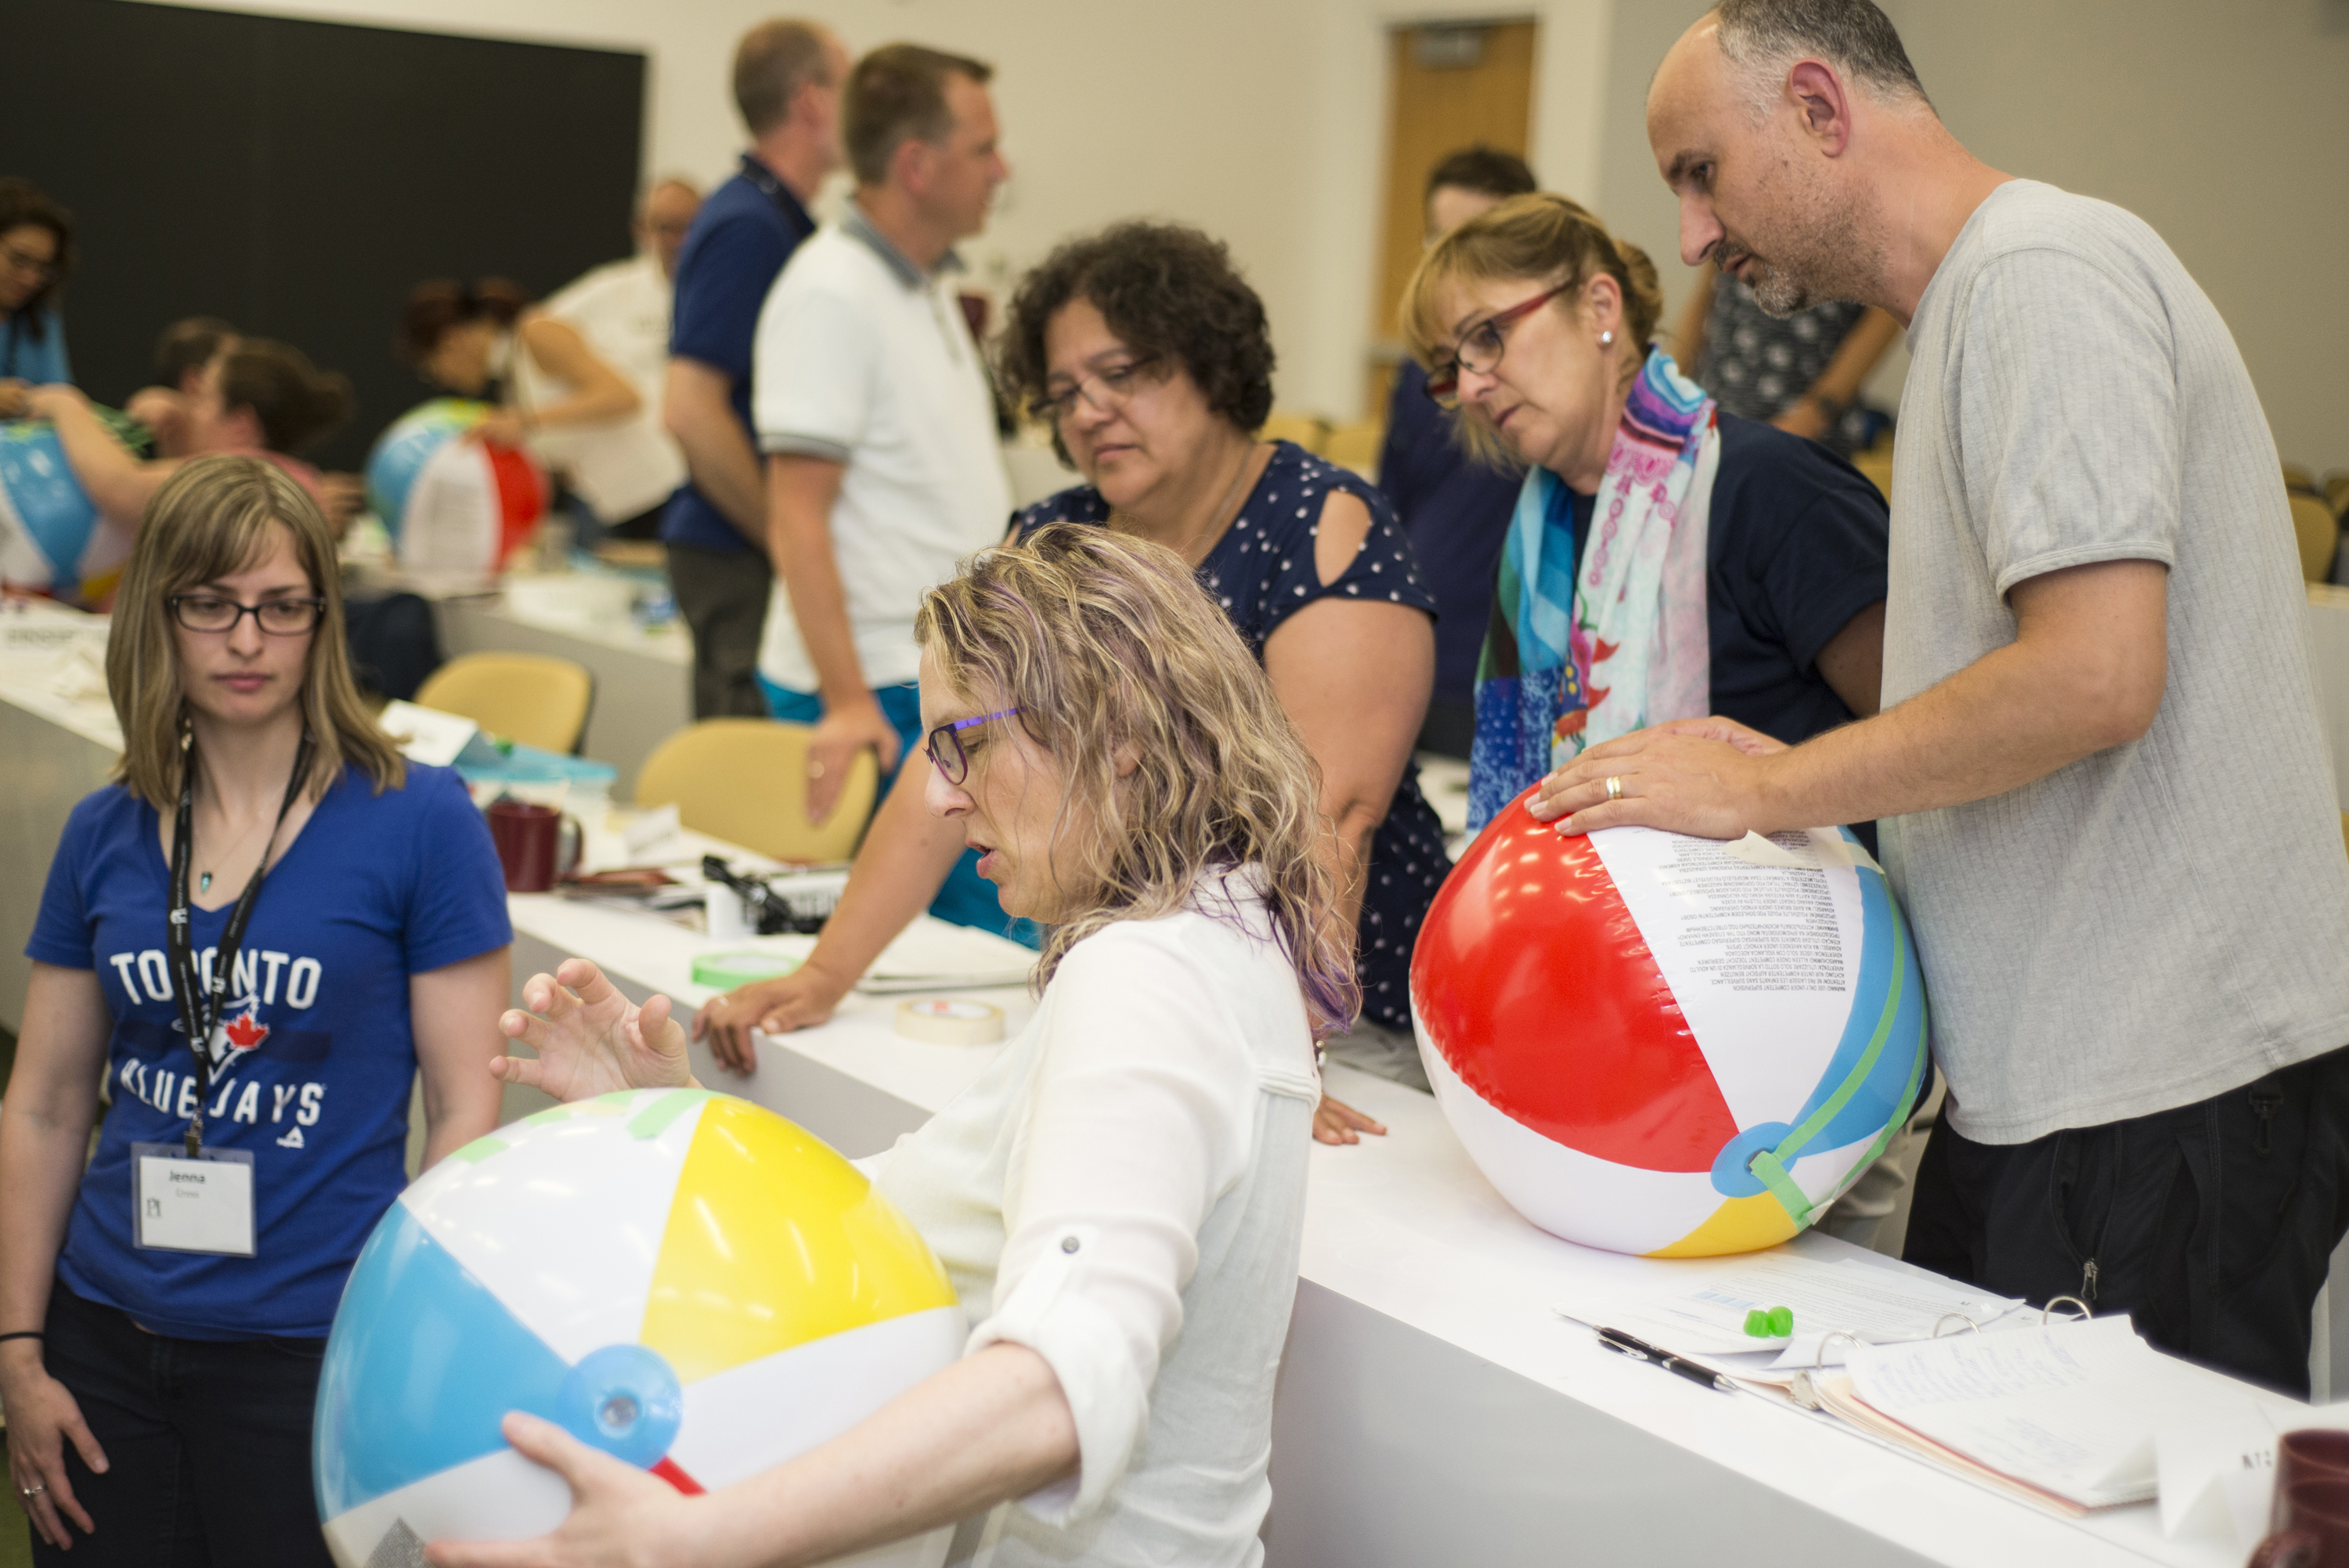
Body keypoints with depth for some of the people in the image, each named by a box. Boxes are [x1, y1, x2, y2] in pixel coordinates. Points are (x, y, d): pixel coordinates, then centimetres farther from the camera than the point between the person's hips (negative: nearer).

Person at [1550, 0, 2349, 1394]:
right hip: (2059, 1074, 10)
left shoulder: (2042, 269, -12)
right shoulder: (1981, 298, 20)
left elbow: (2095, 677, -23)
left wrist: (1762, 791, -13)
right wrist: (1787, 784, 12)